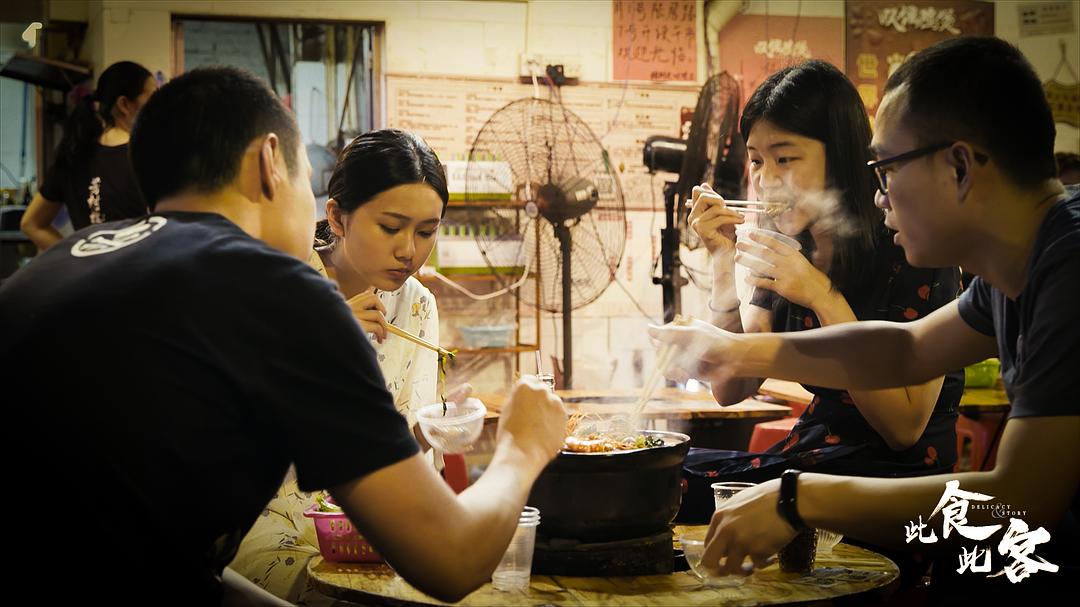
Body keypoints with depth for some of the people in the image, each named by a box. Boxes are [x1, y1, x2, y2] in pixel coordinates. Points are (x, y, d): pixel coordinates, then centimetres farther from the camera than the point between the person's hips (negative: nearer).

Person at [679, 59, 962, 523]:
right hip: (808, 457, 6)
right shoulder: (792, 254, 4)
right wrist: (724, 267, -9)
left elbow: (905, 428, -18)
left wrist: (824, 298, -24)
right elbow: (731, 390, 3)